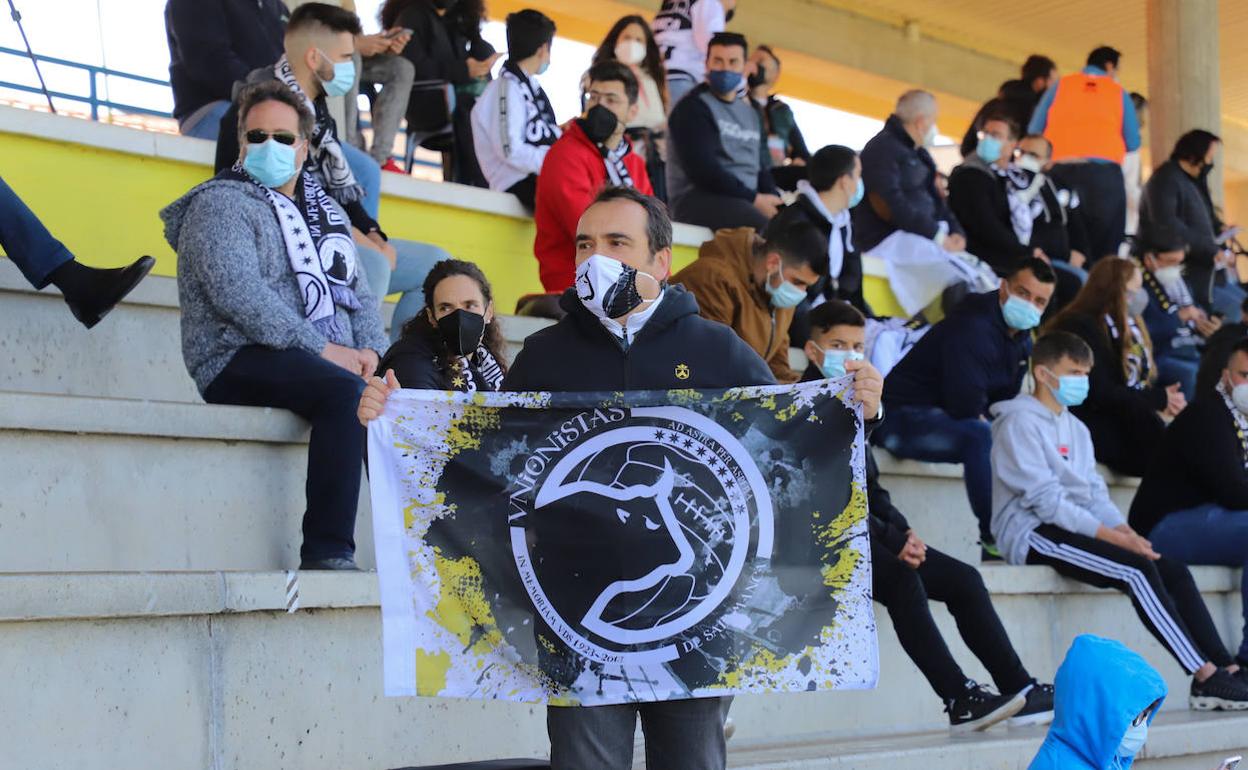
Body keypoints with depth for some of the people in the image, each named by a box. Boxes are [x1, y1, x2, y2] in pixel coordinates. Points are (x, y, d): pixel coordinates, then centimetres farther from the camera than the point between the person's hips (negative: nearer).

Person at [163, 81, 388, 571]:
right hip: (241, 361, -7)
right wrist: (322, 349, -20)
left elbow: (356, 288, 21)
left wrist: (369, 348, -2)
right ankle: (327, 551, -36)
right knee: (346, 392, -35)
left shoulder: (326, 210, 24)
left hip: (333, 360, 7)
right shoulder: (222, 205, -1)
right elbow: (239, 293, -15)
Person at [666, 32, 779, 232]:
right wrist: (753, 199, -16)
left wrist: (771, 201, -3)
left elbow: (761, 167, 19)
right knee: (766, 229, -34)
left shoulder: (751, 112, 22)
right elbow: (703, 170, -13)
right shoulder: (692, 108, -2)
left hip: (745, 200, 8)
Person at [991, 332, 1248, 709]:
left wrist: (1124, 529, -6)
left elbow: (1095, 491, 16)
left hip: (1072, 529, 9)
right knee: (1136, 570, -27)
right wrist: (1110, 536, -19)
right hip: (1032, 534, -9)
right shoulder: (1019, 421, -7)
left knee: (1173, 569, -10)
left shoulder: (1076, 429, 22)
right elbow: (1044, 499, -16)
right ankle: (1205, 676, -28)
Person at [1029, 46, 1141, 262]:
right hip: (1104, 172, -1)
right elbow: (1133, 143, 9)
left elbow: (1033, 134, 8)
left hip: (1060, 172, 1)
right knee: (1104, 249, -1)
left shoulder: (1060, 86, 13)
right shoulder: (1119, 93, 11)